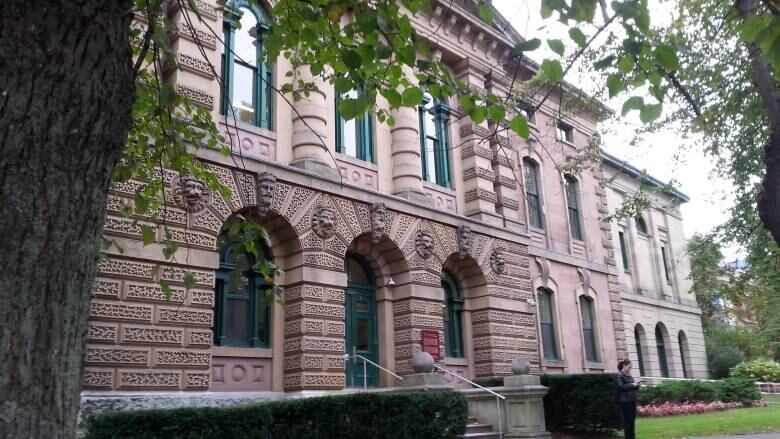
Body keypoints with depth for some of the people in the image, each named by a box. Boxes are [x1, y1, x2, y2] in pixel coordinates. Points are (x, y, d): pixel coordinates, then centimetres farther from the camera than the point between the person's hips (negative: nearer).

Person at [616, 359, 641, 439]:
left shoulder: (629, 376, 16)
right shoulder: (619, 376, -7)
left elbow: (632, 388, 20)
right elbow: (621, 387, -17)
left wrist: (637, 385, 0)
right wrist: (632, 385, -17)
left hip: (632, 400, 8)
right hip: (625, 401, -8)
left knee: (632, 419, 9)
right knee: (627, 420, -5)